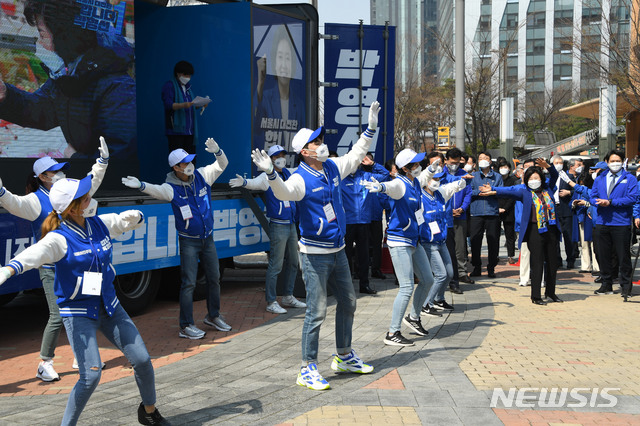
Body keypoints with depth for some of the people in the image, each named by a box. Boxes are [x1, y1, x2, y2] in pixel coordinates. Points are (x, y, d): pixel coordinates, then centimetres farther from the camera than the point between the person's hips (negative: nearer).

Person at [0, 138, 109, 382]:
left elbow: (92, 182, 23)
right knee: (58, 316, -11)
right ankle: (45, 364, 4)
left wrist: (103, 160, 22)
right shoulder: (36, 200, -9)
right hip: (51, 267, -6)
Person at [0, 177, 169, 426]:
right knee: (91, 375, -17)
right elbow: (33, 255, -37)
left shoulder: (100, 224, 0)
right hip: (78, 313, -6)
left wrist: (135, 216, -9)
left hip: (109, 306, 6)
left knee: (142, 360, 5)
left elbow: (128, 221, 16)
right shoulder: (59, 239, -19)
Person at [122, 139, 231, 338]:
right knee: (189, 282, -6)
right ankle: (186, 326, 2)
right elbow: (156, 190, -34)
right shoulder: (171, 188, -15)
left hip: (208, 238, 5)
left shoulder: (202, 176, -2)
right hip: (188, 241, -5)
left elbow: (222, 165, 2)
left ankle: (213, 316, 33)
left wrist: (217, 151, -20)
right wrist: (140, 185, -55)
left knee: (214, 278, 15)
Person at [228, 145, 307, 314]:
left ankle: (288, 297, 28)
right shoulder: (267, 177, -10)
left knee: (292, 263, 15)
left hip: (292, 225, 8)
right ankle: (271, 303, 1)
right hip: (278, 226, -8)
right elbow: (255, 183, -30)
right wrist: (244, 182, -51)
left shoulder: (287, 174, 12)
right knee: (275, 265, -6)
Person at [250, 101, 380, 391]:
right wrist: (270, 172, -56)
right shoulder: (301, 179, -16)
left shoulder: (333, 167, 6)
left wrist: (371, 126, 22)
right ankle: (308, 370, 4)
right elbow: (284, 192, -38)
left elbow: (357, 154, 23)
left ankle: (344, 356, 36)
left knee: (348, 302, 18)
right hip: (314, 254, -8)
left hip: (338, 250, 8)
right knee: (317, 312, -6)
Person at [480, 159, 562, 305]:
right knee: (537, 263, -4)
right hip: (535, 231, -5)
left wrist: (547, 166, 0)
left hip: (550, 230, 5)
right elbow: (509, 190, -8)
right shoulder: (524, 192, 3)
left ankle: (550, 292, 28)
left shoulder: (547, 189, 13)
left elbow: (554, 176, 19)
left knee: (553, 263, 12)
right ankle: (535, 296, 3)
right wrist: (492, 190, -23)